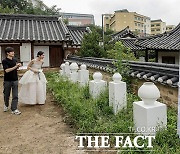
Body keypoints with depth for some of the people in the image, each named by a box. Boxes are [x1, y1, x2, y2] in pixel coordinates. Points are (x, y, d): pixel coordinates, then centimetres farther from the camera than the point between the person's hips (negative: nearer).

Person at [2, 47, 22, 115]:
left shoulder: (14, 60, 6)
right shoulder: (4, 61, -9)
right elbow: (7, 70, -20)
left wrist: (18, 66, -2)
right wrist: (15, 66, -24)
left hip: (15, 80, 4)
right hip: (7, 80, -3)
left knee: (15, 96, -2)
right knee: (6, 95, 13)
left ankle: (14, 109, 3)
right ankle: (6, 105, 39)